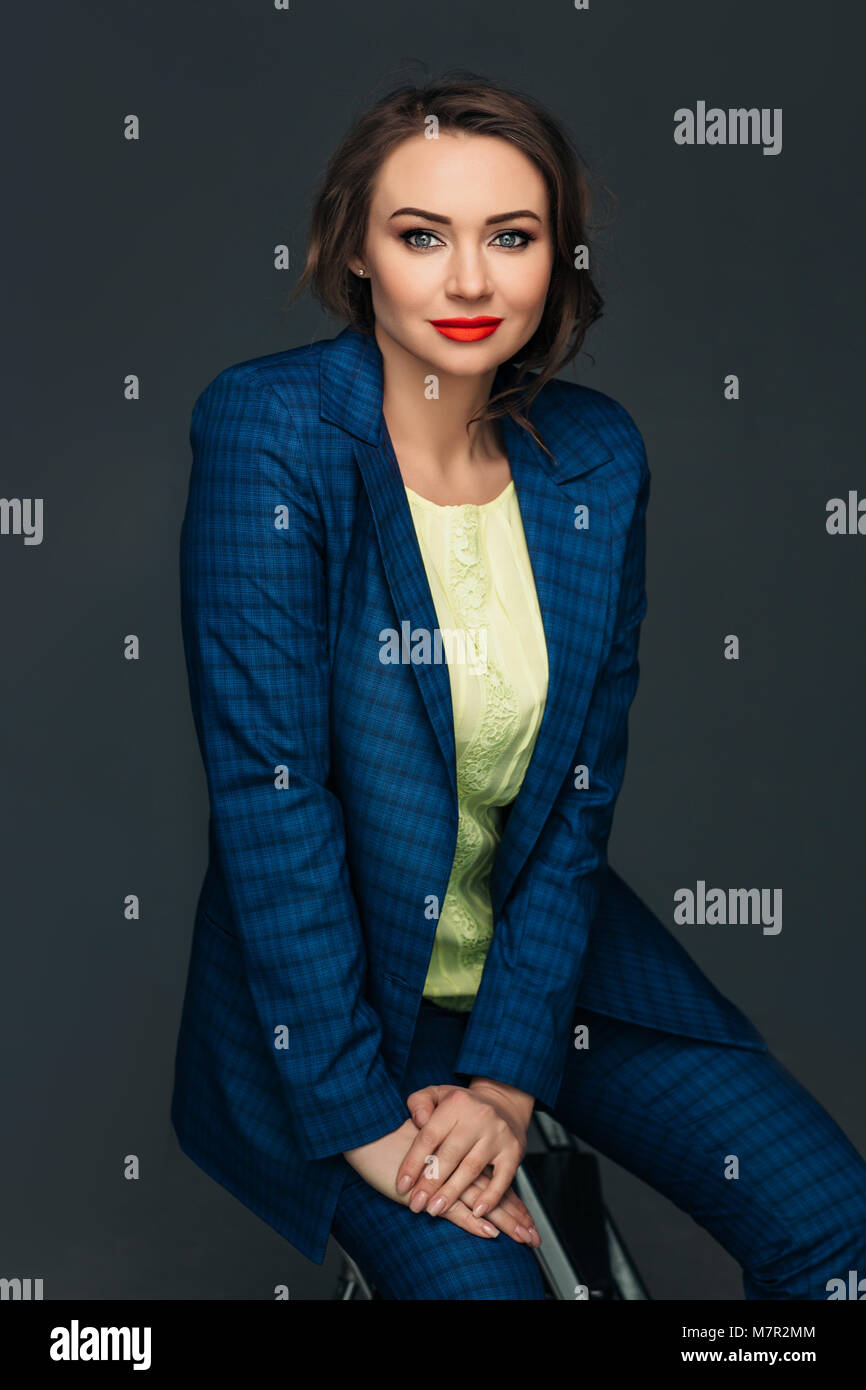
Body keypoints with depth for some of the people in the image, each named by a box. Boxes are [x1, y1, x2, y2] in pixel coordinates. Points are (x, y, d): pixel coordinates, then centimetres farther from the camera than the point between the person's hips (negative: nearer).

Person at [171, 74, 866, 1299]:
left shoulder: (597, 455, -3)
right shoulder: (270, 429, -16)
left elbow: (580, 786, -3)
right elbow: (268, 788, -19)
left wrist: (510, 1073, -11)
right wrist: (360, 1116, -19)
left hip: (544, 958, 4)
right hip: (332, 982, -4)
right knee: (476, 1276, -22)